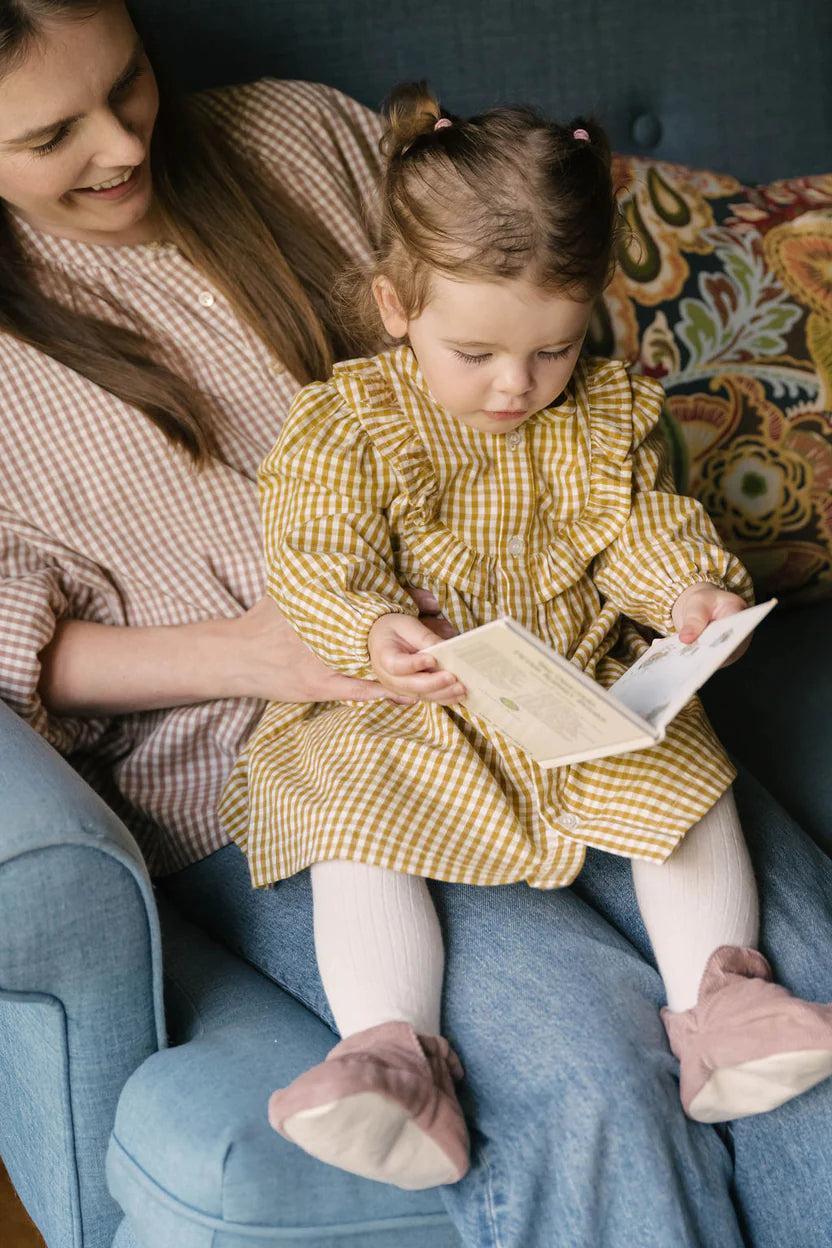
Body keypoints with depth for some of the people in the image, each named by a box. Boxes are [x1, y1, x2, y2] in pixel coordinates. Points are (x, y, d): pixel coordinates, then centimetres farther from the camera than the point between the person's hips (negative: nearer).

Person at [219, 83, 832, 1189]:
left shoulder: (603, 414, 2)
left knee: (688, 778, -15)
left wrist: (693, 588, -20)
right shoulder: (344, 425, -9)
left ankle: (715, 995, -10)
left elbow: (637, 527, 3)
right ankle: (389, 1048, -29)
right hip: (401, 719, -3)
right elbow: (317, 559, -16)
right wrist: (373, 636, -37)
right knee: (354, 827, -25)